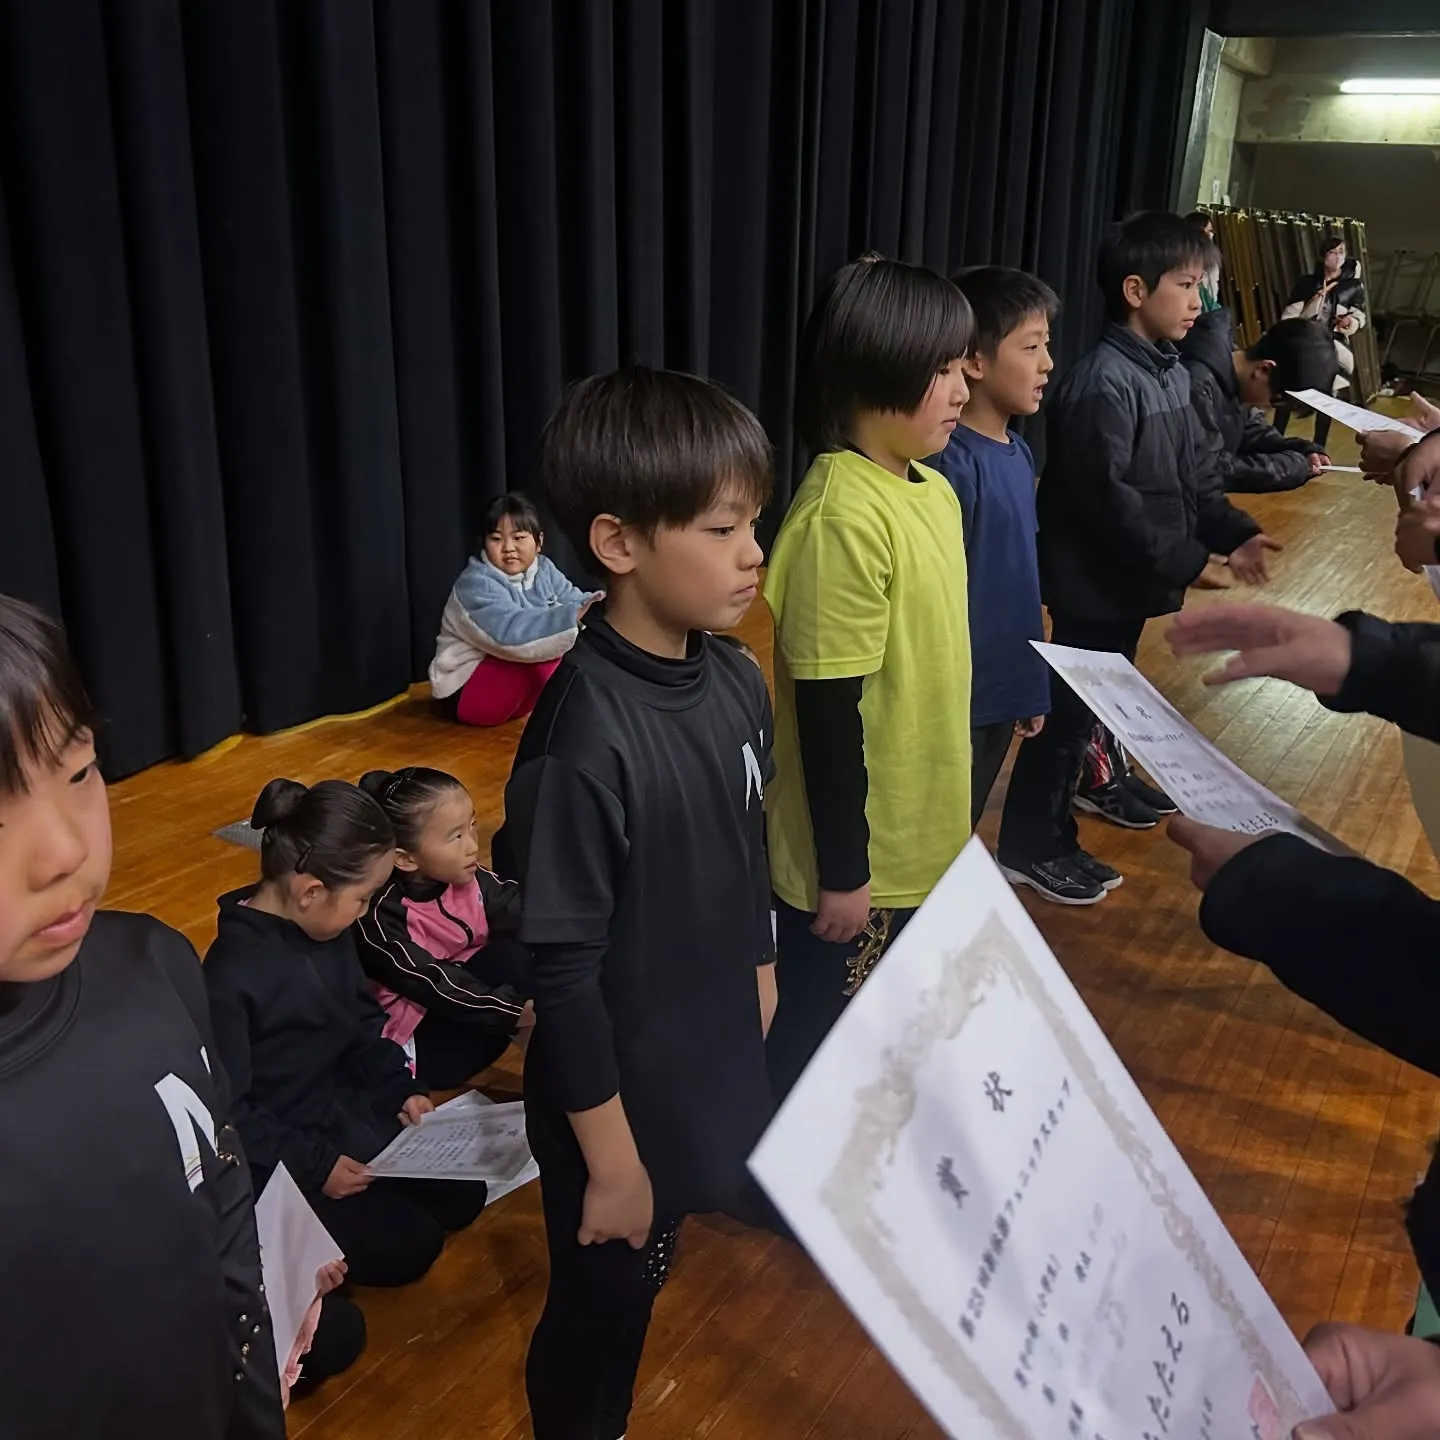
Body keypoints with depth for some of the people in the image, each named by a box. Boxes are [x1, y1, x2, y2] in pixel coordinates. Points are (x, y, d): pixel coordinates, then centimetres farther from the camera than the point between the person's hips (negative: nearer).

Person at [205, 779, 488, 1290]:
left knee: (462, 1196, 7)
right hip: (277, 1152, -8)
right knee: (407, 1245, -10)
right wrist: (313, 1167, -22)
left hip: (346, 1107, 8)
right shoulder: (231, 977, -30)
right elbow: (226, 1113, -24)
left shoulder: (329, 930, -6)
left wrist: (400, 1088, -1)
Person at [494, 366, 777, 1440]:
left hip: (717, 1058, 6)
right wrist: (609, 1161, -15)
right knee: (607, 1299, 18)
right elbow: (562, 970, -23)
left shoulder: (736, 681, -8)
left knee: (649, 1268, 28)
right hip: (623, 1090, -6)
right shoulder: (585, 740, -30)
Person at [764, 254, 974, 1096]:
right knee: (816, 1042, 12)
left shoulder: (933, 491, 4)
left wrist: (942, 817, 19)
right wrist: (841, 869, -18)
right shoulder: (845, 518, -25)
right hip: (856, 853, -9)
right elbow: (827, 711, -23)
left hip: (917, 836, 9)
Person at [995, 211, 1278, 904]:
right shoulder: (1103, 383, -23)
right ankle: (1031, 845, 10)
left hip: (1135, 575, 9)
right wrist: (1187, 561, -24)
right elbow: (1107, 498, -26)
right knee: (1071, 701, -1)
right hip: (1095, 578, -9)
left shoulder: (1170, 371, 9)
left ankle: (1098, 779, 47)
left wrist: (1236, 532, -2)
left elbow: (1196, 471, 13)